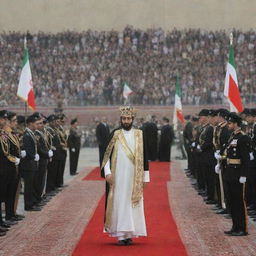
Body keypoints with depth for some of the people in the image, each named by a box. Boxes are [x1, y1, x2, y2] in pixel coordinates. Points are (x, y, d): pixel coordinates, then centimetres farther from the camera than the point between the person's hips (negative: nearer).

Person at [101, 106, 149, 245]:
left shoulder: (139, 135, 5)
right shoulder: (115, 134, 3)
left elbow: (144, 157, 7)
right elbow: (106, 154, 2)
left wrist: (145, 177, 5)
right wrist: (107, 172, -9)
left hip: (134, 177, 1)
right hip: (118, 177, -1)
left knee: (133, 205, 1)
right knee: (120, 204, -3)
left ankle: (129, 234, 7)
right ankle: (122, 235, -1)